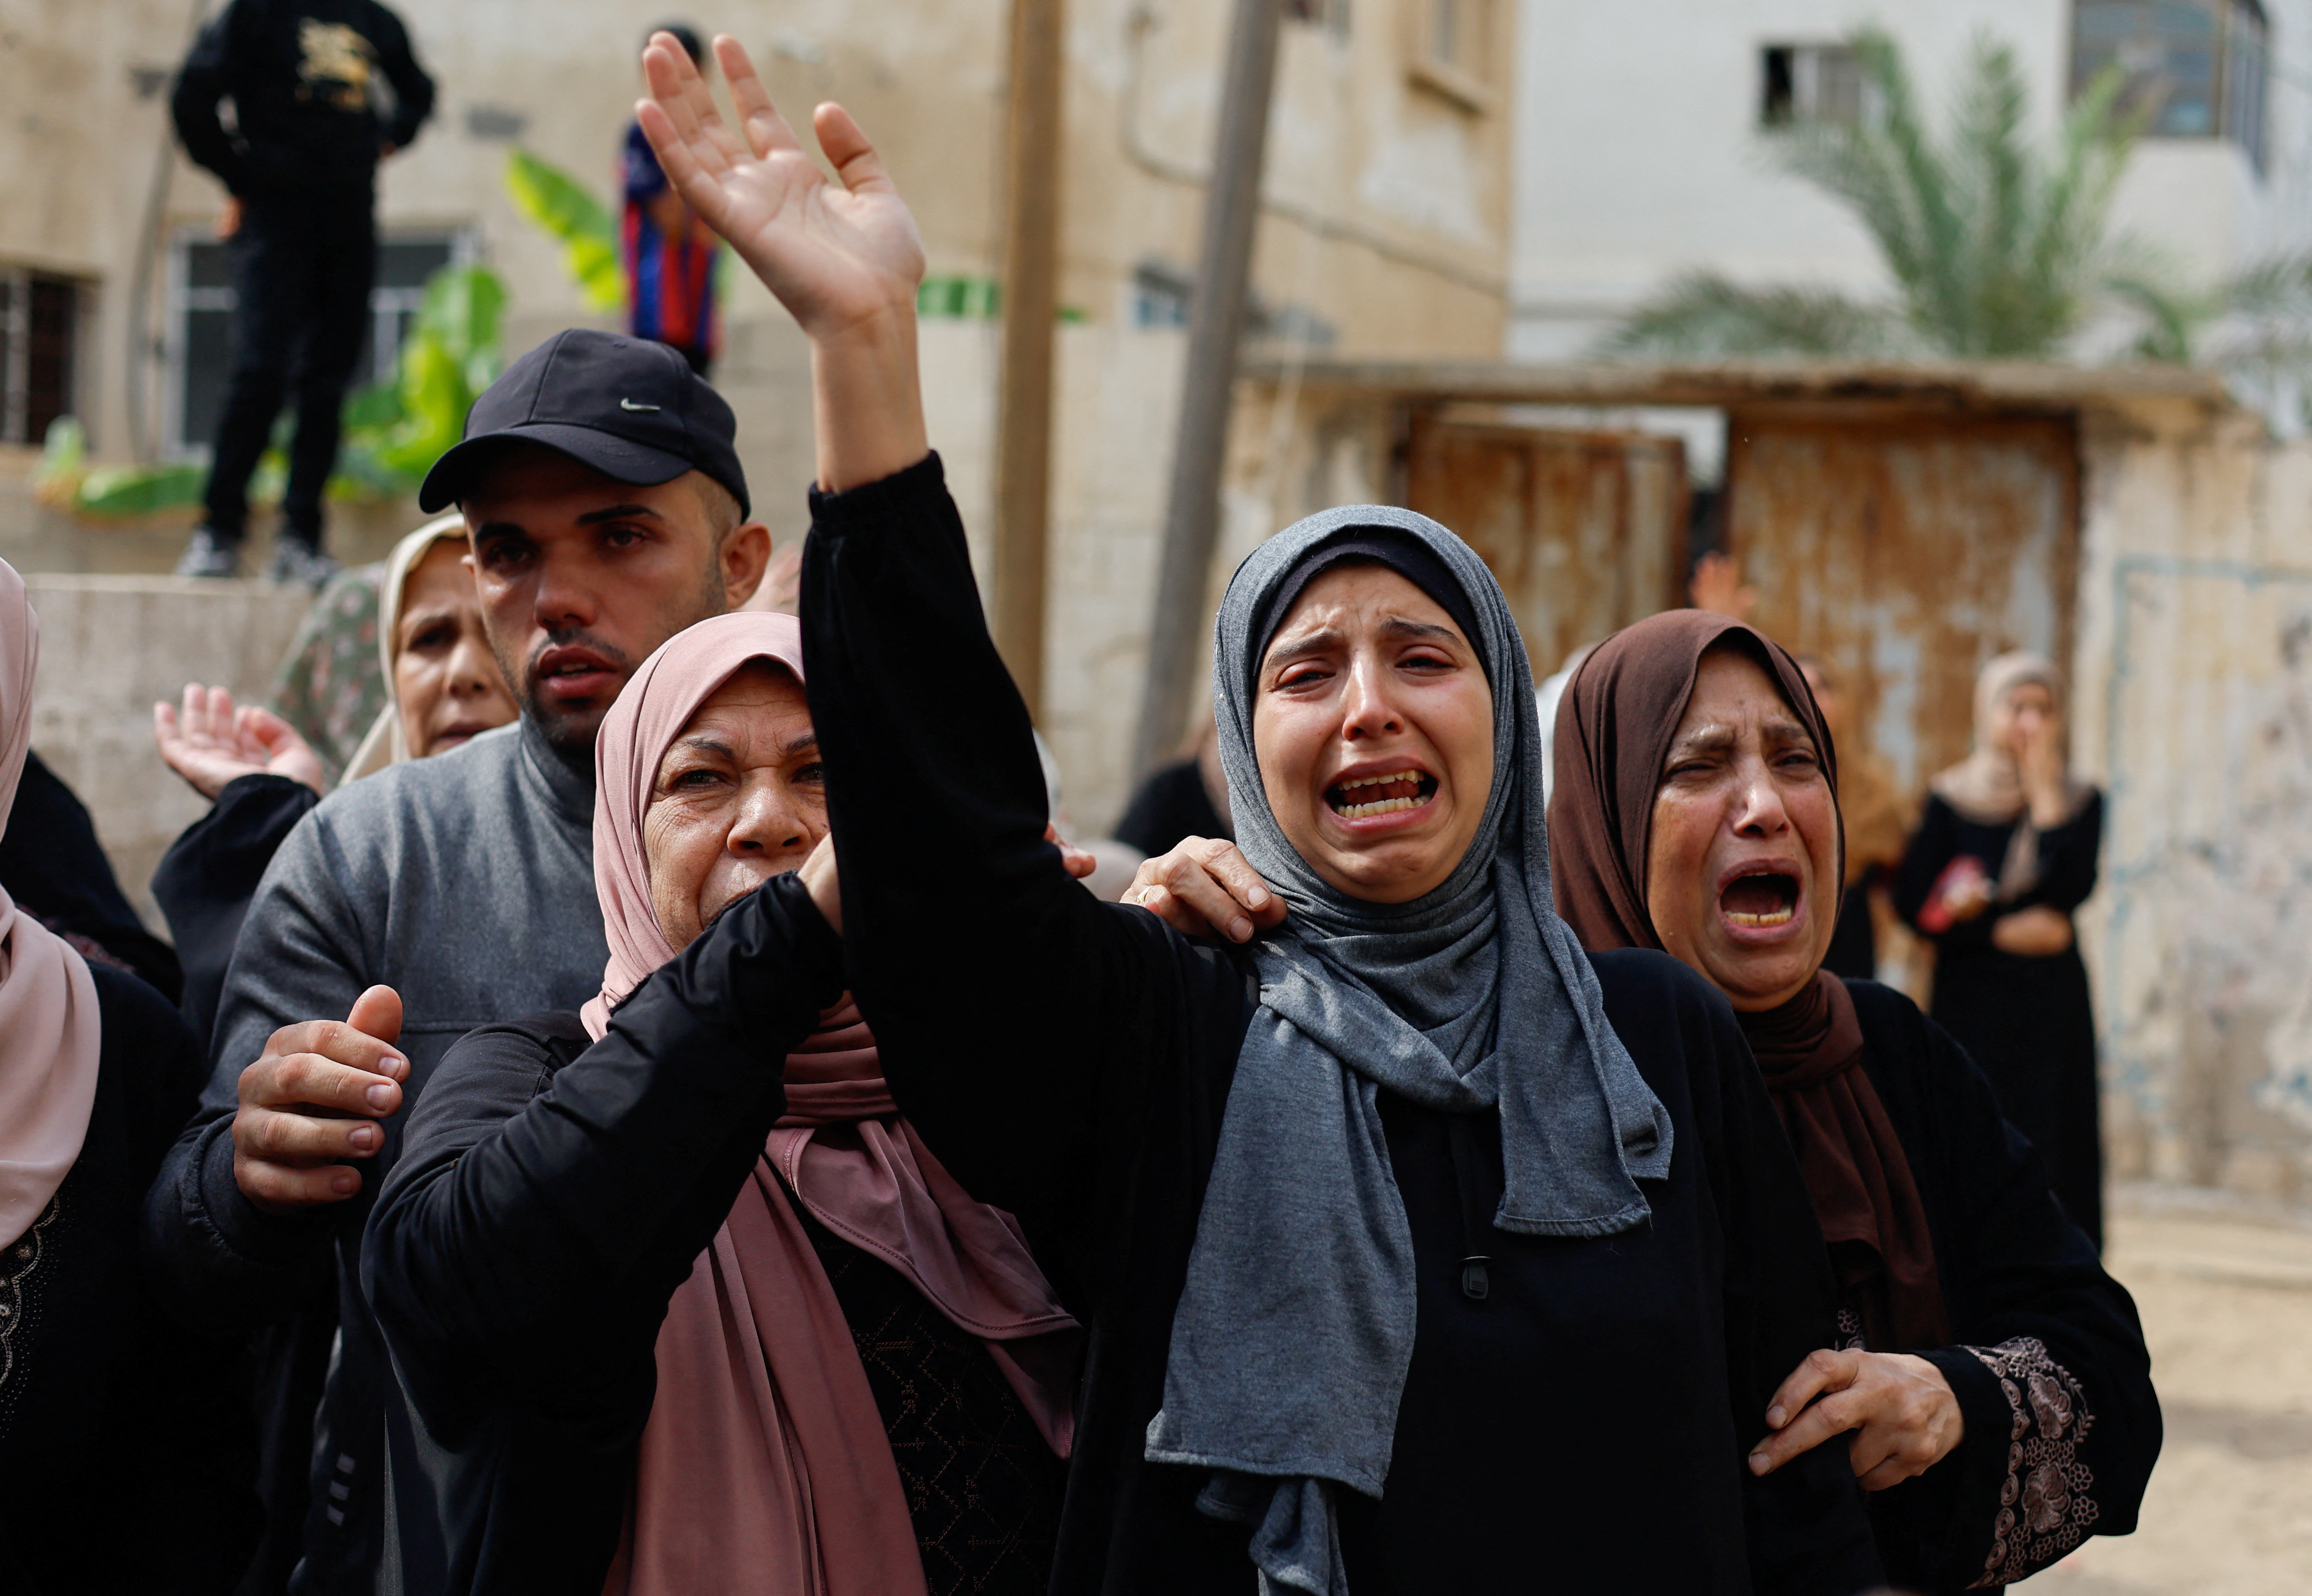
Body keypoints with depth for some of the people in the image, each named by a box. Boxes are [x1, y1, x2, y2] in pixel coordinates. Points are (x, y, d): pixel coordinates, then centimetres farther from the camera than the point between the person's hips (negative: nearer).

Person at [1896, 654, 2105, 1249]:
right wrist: (2005, 933, -9)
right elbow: (1914, 903, -4)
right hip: (1971, 999, -1)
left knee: (2053, 1148, -2)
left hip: (2051, 1002, 1)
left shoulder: (2079, 800, 6)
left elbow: (2073, 889, -12)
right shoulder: (1950, 801, 2)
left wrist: (2044, 791, -10)